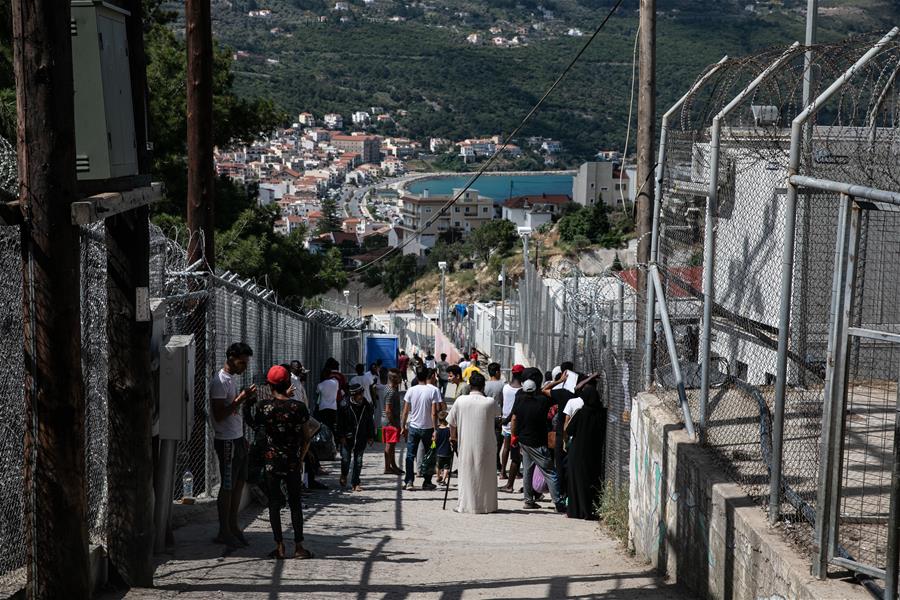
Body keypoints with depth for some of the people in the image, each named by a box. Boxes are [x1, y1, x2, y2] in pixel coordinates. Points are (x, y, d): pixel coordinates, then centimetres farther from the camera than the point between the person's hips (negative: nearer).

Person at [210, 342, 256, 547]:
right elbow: (219, 415, -22)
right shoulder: (220, 382, -16)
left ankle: (233, 526, 19)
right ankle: (224, 532, 5)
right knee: (227, 487, -3)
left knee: (239, 484, 11)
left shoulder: (232, 379, 14)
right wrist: (240, 399, -23)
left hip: (238, 439, 9)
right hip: (227, 441, -9)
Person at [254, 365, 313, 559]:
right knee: (295, 503, 10)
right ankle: (298, 546, 8)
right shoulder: (298, 407, -7)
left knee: (274, 503, 7)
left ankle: (279, 546, 5)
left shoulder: (263, 407, -8)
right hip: (293, 462, 1)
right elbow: (306, 438, -3)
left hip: (271, 461, -1)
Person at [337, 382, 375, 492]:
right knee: (345, 459, -2)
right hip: (347, 437, -2)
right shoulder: (344, 405, -7)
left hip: (361, 438, 2)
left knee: (358, 461, 3)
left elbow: (370, 422, 11)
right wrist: (341, 437, -7)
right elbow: (339, 422, -3)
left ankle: (356, 483, 11)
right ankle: (344, 475, 29)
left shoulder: (367, 406, 3)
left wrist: (370, 437, 8)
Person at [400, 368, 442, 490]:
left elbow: (405, 412, -1)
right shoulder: (433, 390, -11)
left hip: (413, 427, 1)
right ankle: (427, 482, 16)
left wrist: (403, 427, 10)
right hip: (427, 428, -1)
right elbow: (434, 413, -14)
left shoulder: (411, 390, -4)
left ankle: (409, 482, -2)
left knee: (410, 455, 7)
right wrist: (435, 430, -9)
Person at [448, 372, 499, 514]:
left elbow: (452, 422, 3)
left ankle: (465, 505, 10)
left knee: (466, 475, 11)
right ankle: (486, 505, 14)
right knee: (486, 476, 11)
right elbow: (498, 413, 14)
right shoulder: (490, 402, -9)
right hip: (486, 446, -1)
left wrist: (453, 437, 20)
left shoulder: (460, 401, -6)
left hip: (466, 445, 1)